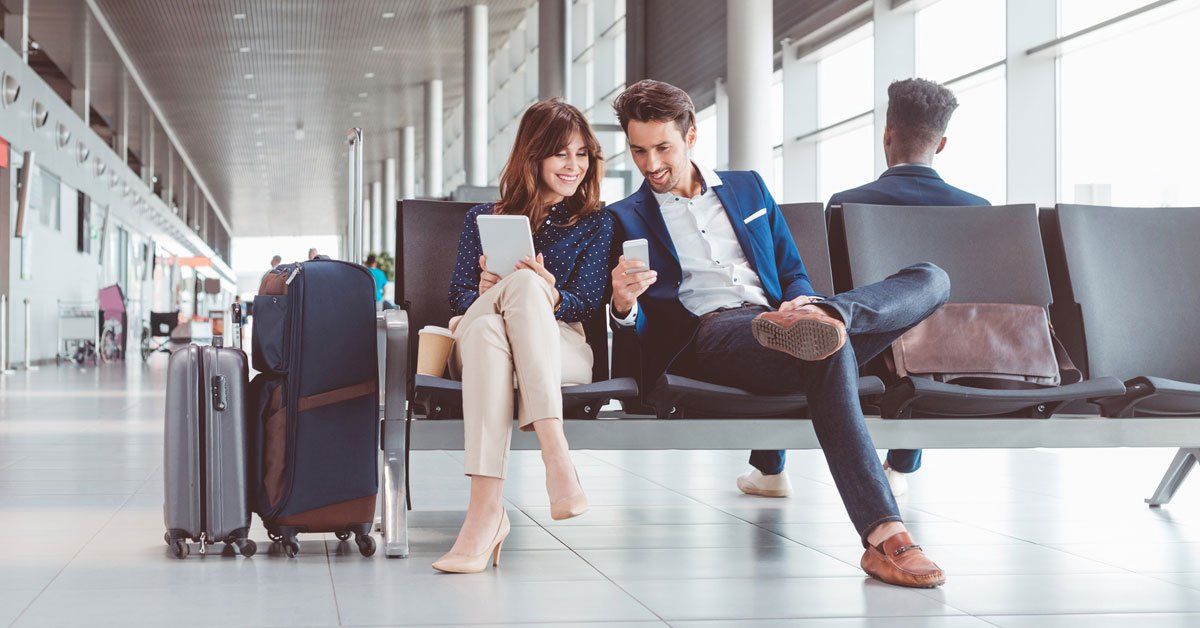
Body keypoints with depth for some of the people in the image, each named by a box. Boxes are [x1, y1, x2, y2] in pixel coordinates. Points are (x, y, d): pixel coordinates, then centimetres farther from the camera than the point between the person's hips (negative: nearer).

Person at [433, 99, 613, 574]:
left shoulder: (596, 223, 18)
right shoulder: (484, 218, 21)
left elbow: (589, 305, 5)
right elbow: (458, 295, 12)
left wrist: (550, 296, -19)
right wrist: (485, 294, -13)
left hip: (563, 351, -1)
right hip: (476, 347, 1)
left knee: (526, 284, -36)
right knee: (485, 323, -38)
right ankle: (555, 454, -53)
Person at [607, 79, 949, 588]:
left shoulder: (747, 189, 28)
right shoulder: (626, 218, 17)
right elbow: (639, 328, 9)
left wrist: (802, 301, 0)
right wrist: (623, 307, -17)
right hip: (708, 336, -5)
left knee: (931, 279, -14)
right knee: (830, 349, -40)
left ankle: (827, 315, -47)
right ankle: (884, 536, -54)